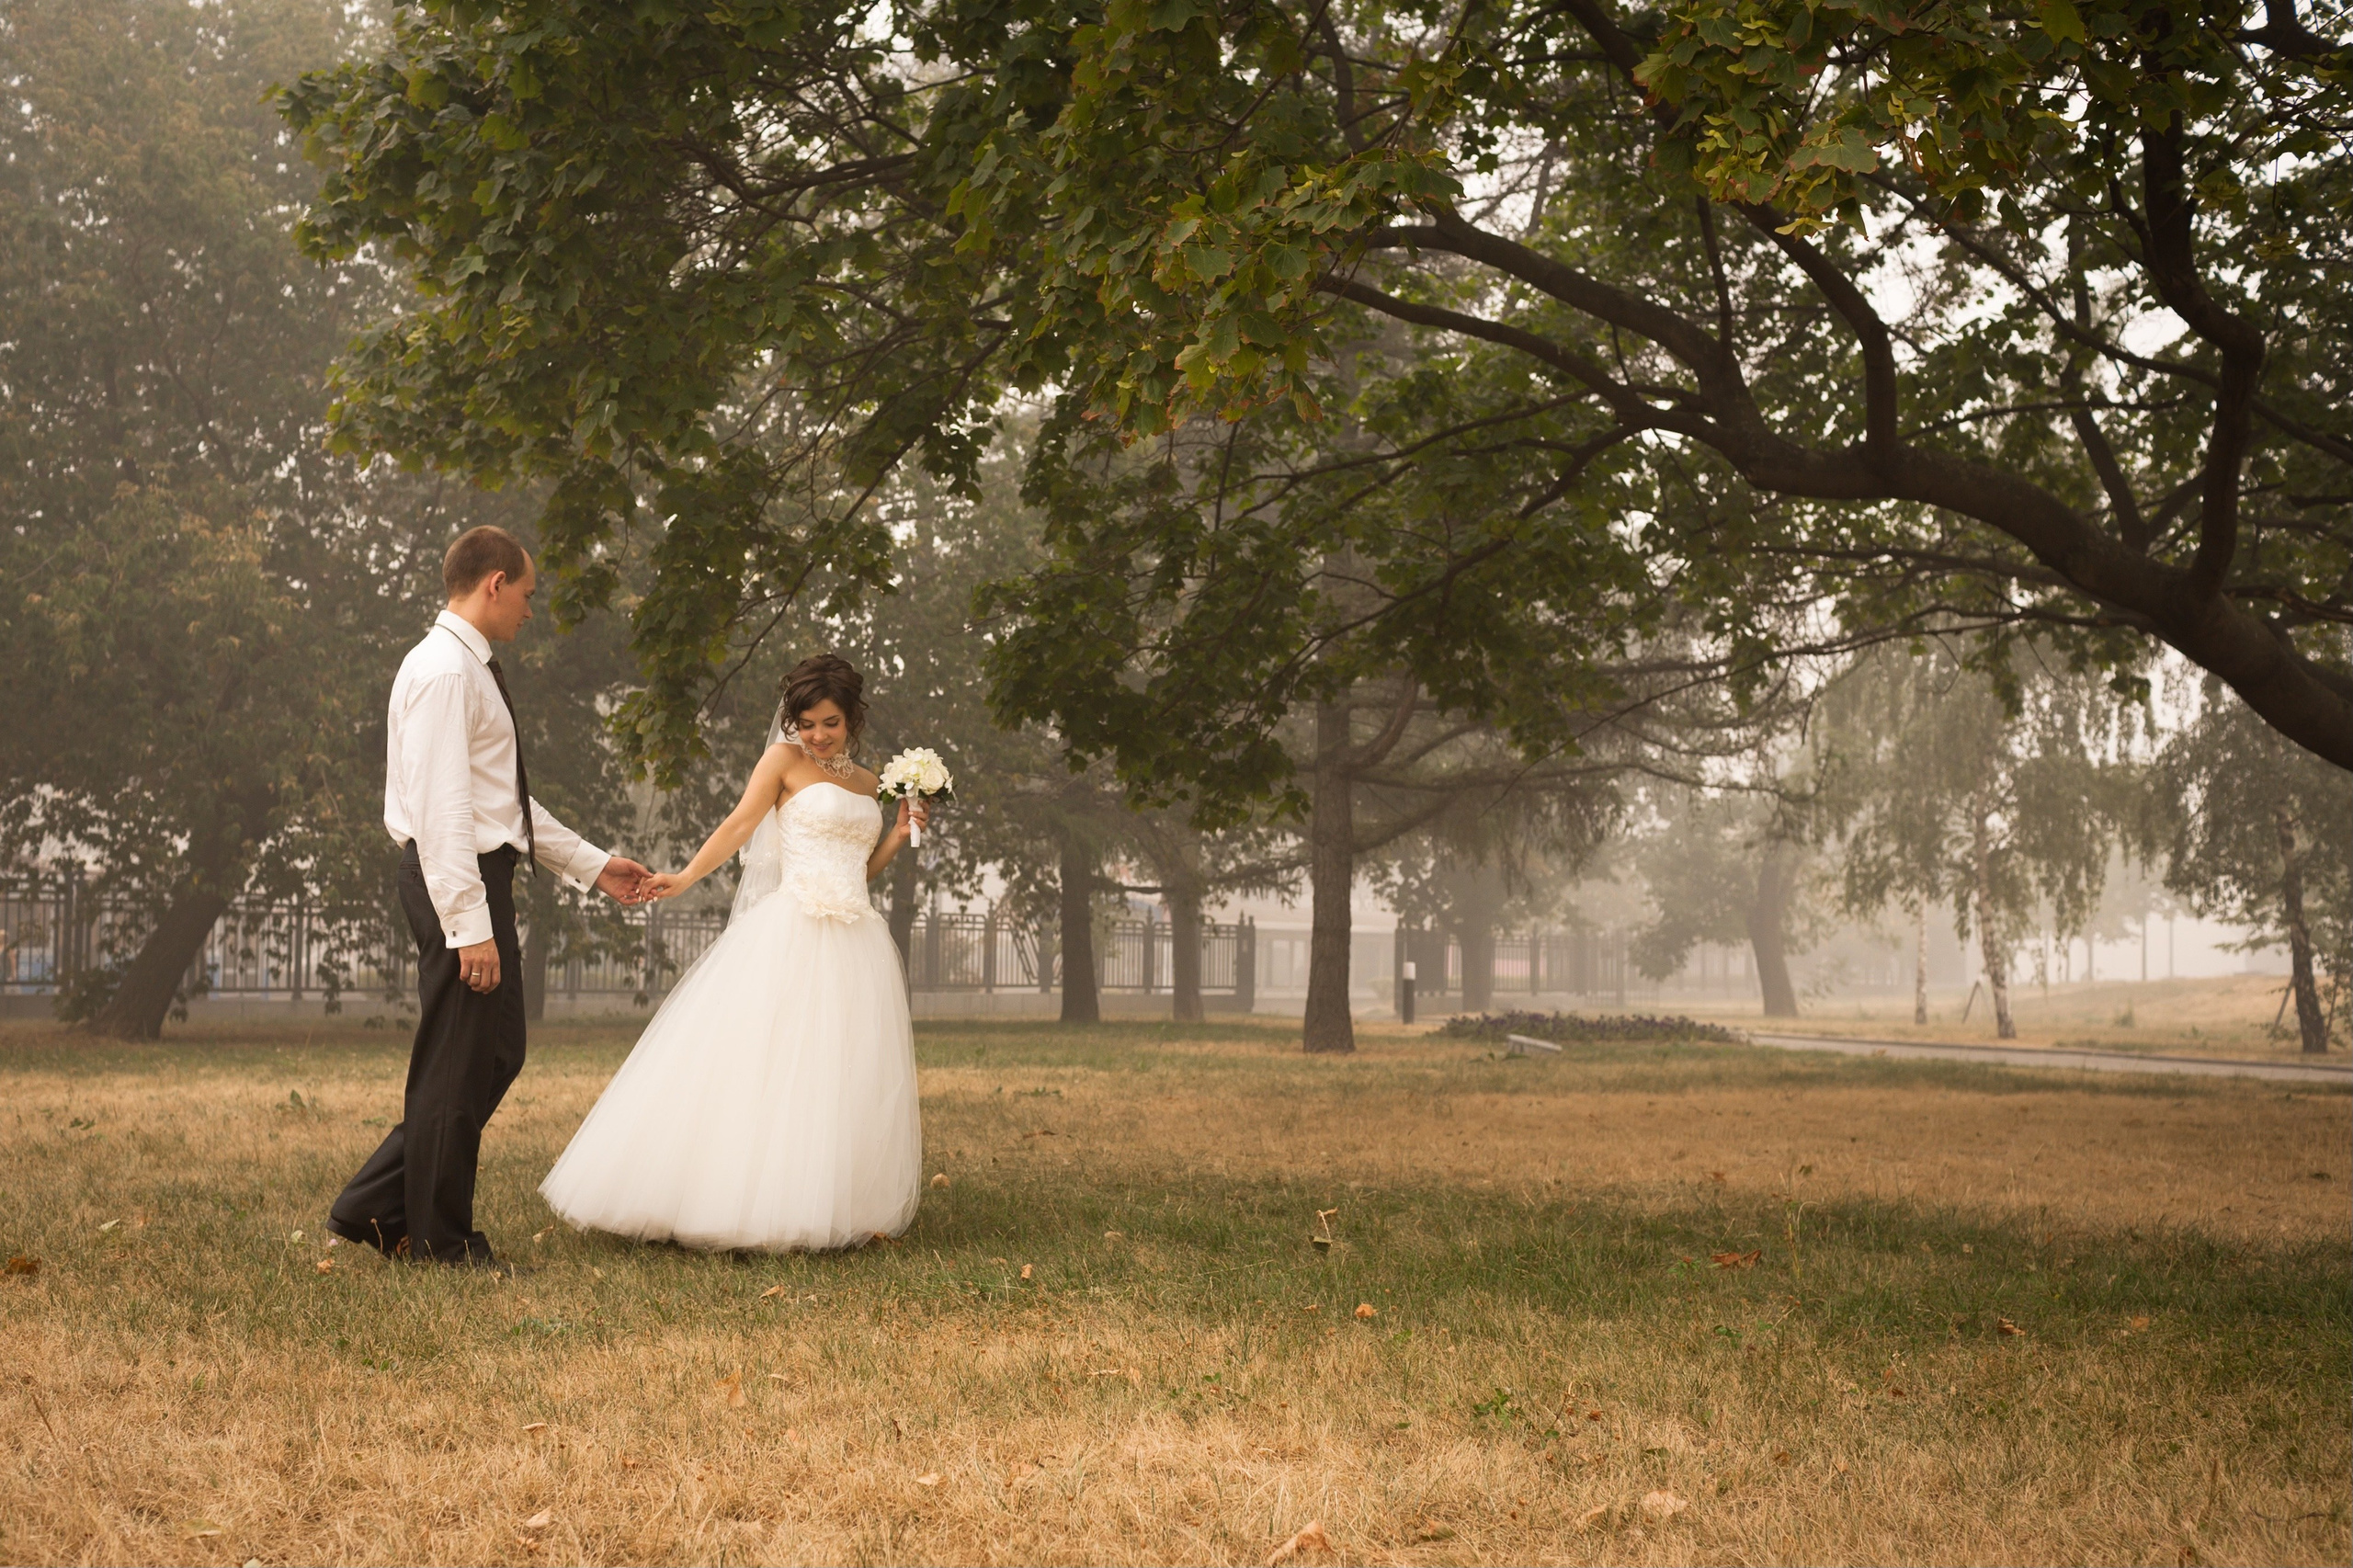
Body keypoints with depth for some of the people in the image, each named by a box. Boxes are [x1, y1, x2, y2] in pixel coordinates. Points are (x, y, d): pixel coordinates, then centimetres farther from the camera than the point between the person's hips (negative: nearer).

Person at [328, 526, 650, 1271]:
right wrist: (470, 925, -25)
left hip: (484, 874, 11)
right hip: (458, 880, -11)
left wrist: (593, 864, 25)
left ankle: (374, 1207, 19)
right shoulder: (444, 672, -15)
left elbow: (506, 801, 25)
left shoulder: (473, 669, 18)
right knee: (457, 1068, -1)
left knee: (495, 1057, 13)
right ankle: (441, 1240, 11)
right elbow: (441, 808, -21)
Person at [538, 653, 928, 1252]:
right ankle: (745, 1204, -6)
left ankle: (827, 1212, 10)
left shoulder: (867, 783, 19)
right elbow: (740, 825, -6)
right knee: (767, 1064, -9)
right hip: (792, 934, -6)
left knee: (843, 1082, 4)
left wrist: (900, 835, 8)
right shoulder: (785, 760, 4)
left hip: (855, 949, 6)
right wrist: (686, 877, -18)